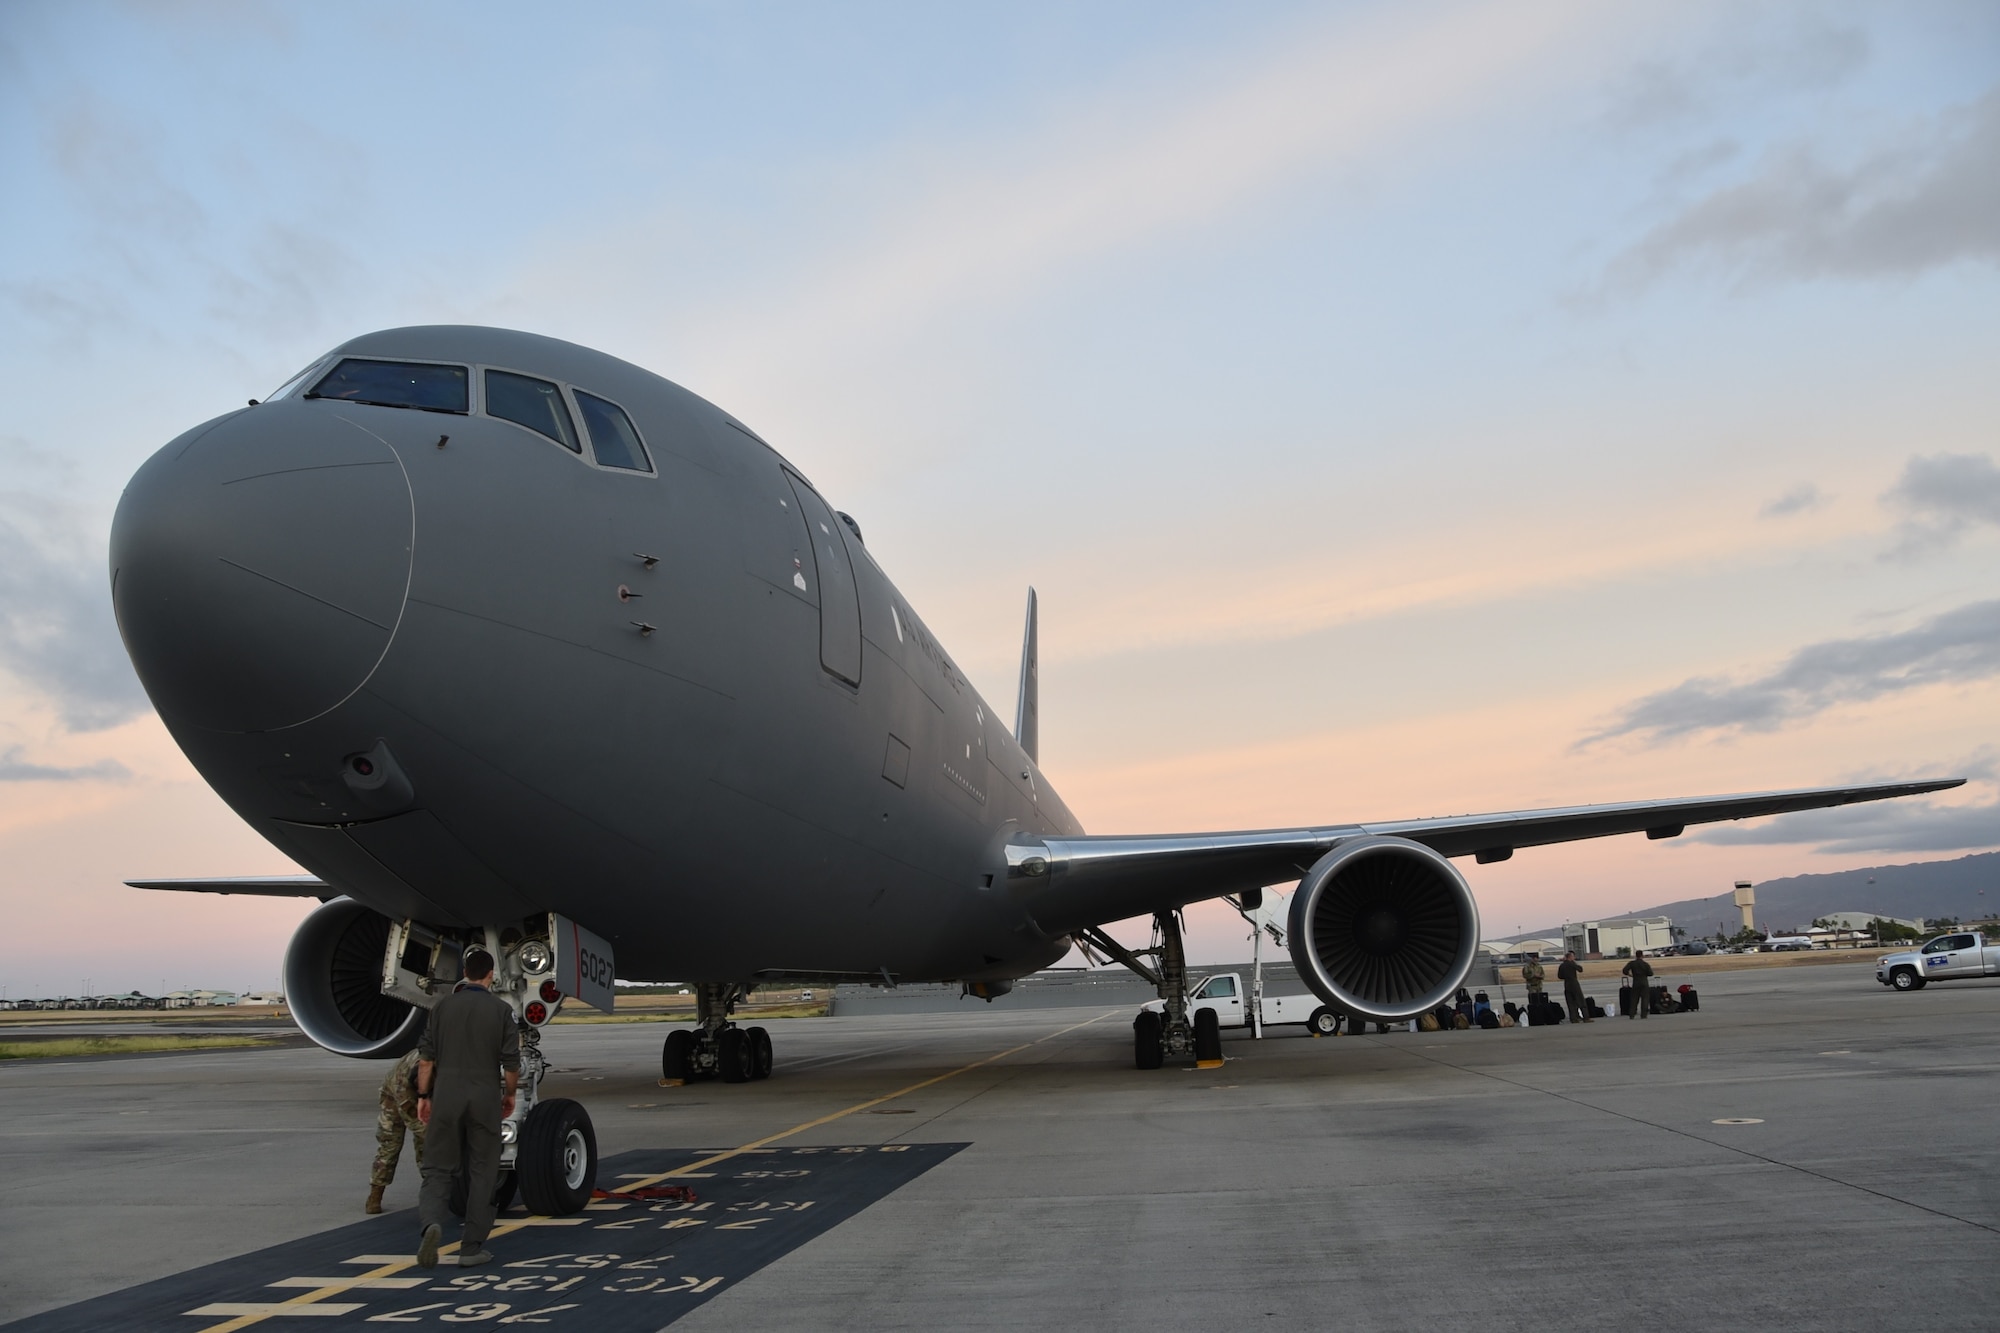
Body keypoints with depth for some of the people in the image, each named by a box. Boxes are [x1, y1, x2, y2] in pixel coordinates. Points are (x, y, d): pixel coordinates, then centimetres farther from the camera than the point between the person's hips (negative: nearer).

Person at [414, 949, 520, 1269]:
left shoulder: (442, 1006, 4)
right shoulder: (501, 1009, -1)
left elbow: (426, 1057, 3)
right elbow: (511, 1062, -2)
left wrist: (423, 1095, 12)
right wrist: (510, 1095, 14)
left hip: (446, 1095, 1)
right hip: (484, 1097, -1)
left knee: (438, 1168, 8)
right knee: (481, 1173, 8)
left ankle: (431, 1222, -19)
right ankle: (472, 1248, 9)